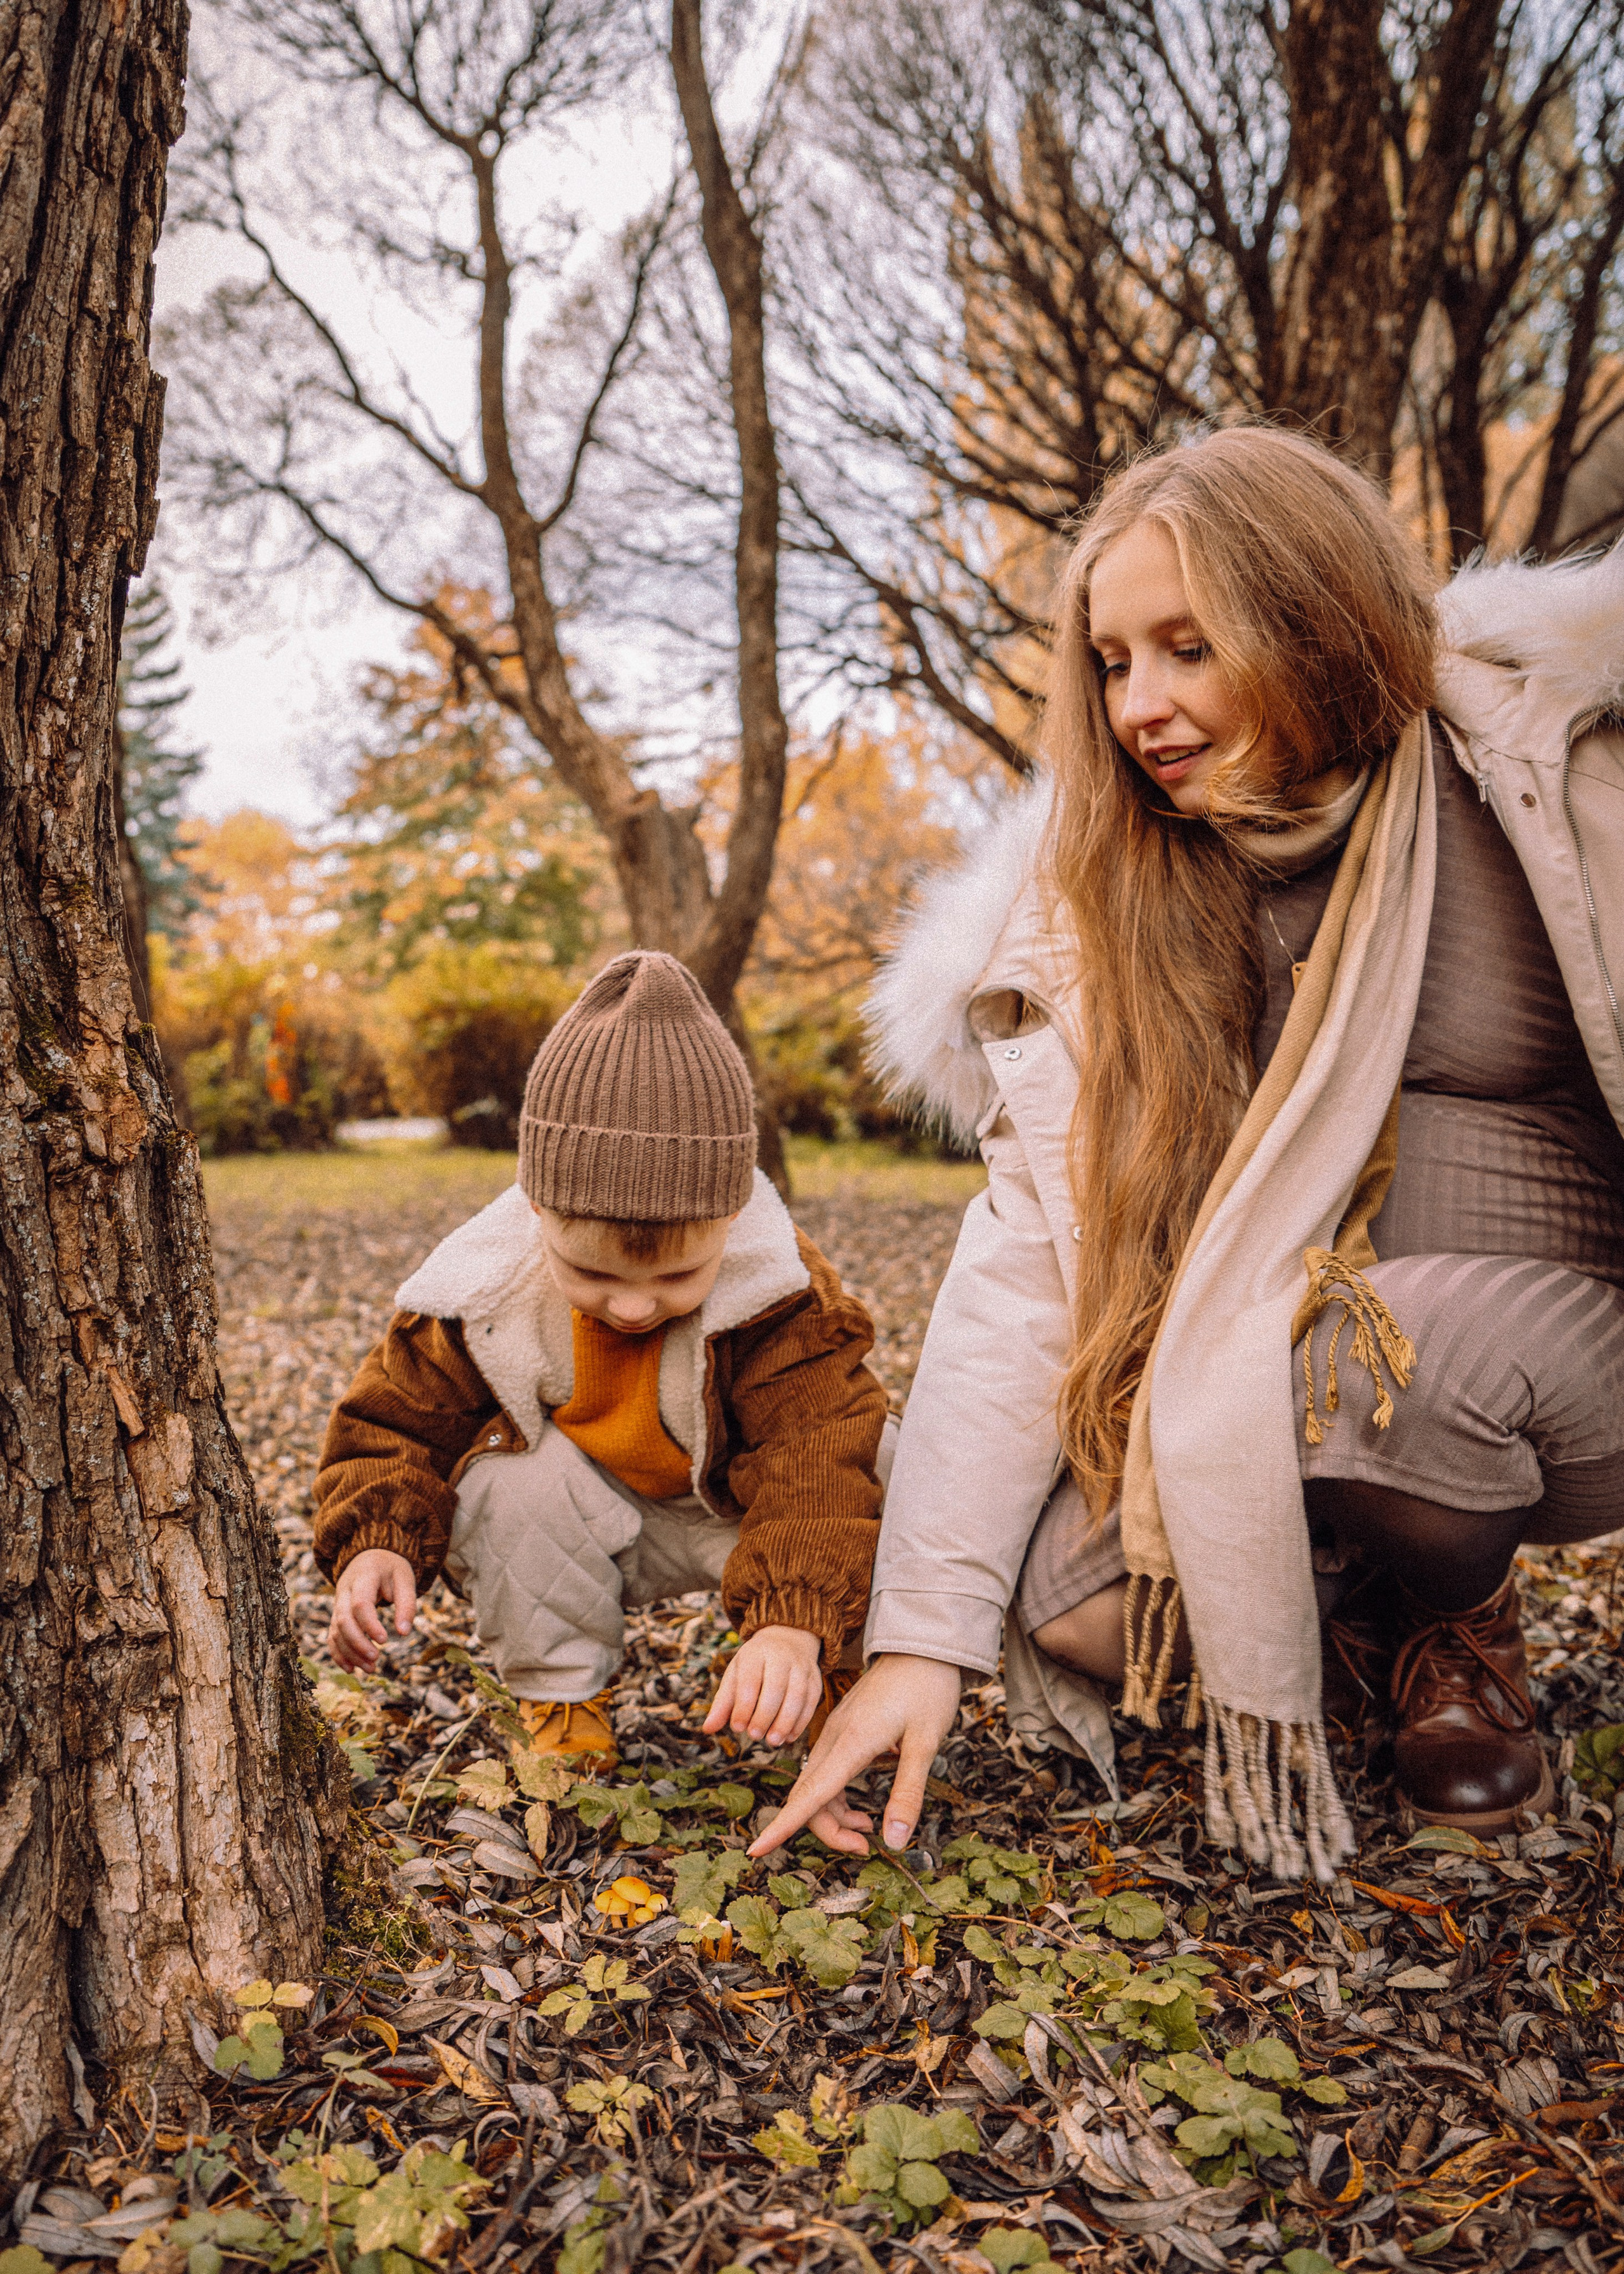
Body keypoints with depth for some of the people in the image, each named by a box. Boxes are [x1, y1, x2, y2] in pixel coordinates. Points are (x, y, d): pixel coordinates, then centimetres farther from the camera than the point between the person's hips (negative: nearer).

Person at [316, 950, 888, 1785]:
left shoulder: (778, 1294, -30)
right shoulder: (480, 1300, -24)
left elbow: (819, 1458, -37)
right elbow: (395, 1424, -10)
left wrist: (793, 1623, -55)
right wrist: (375, 1544, -32)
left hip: (723, 1509, -1)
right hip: (569, 1514, 1)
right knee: (520, 1481, -32)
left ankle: (832, 1676, 4)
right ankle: (561, 1698, -7)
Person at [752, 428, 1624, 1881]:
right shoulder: (1103, 889, -3)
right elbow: (1028, 1249, -11)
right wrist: (924, 1627, -18)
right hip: (1238, 1400, 3)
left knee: (1332, 1361, -33)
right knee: (1076, 1591, -22)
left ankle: (1458, 1621, 2)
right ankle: (1363, 1634, 11)